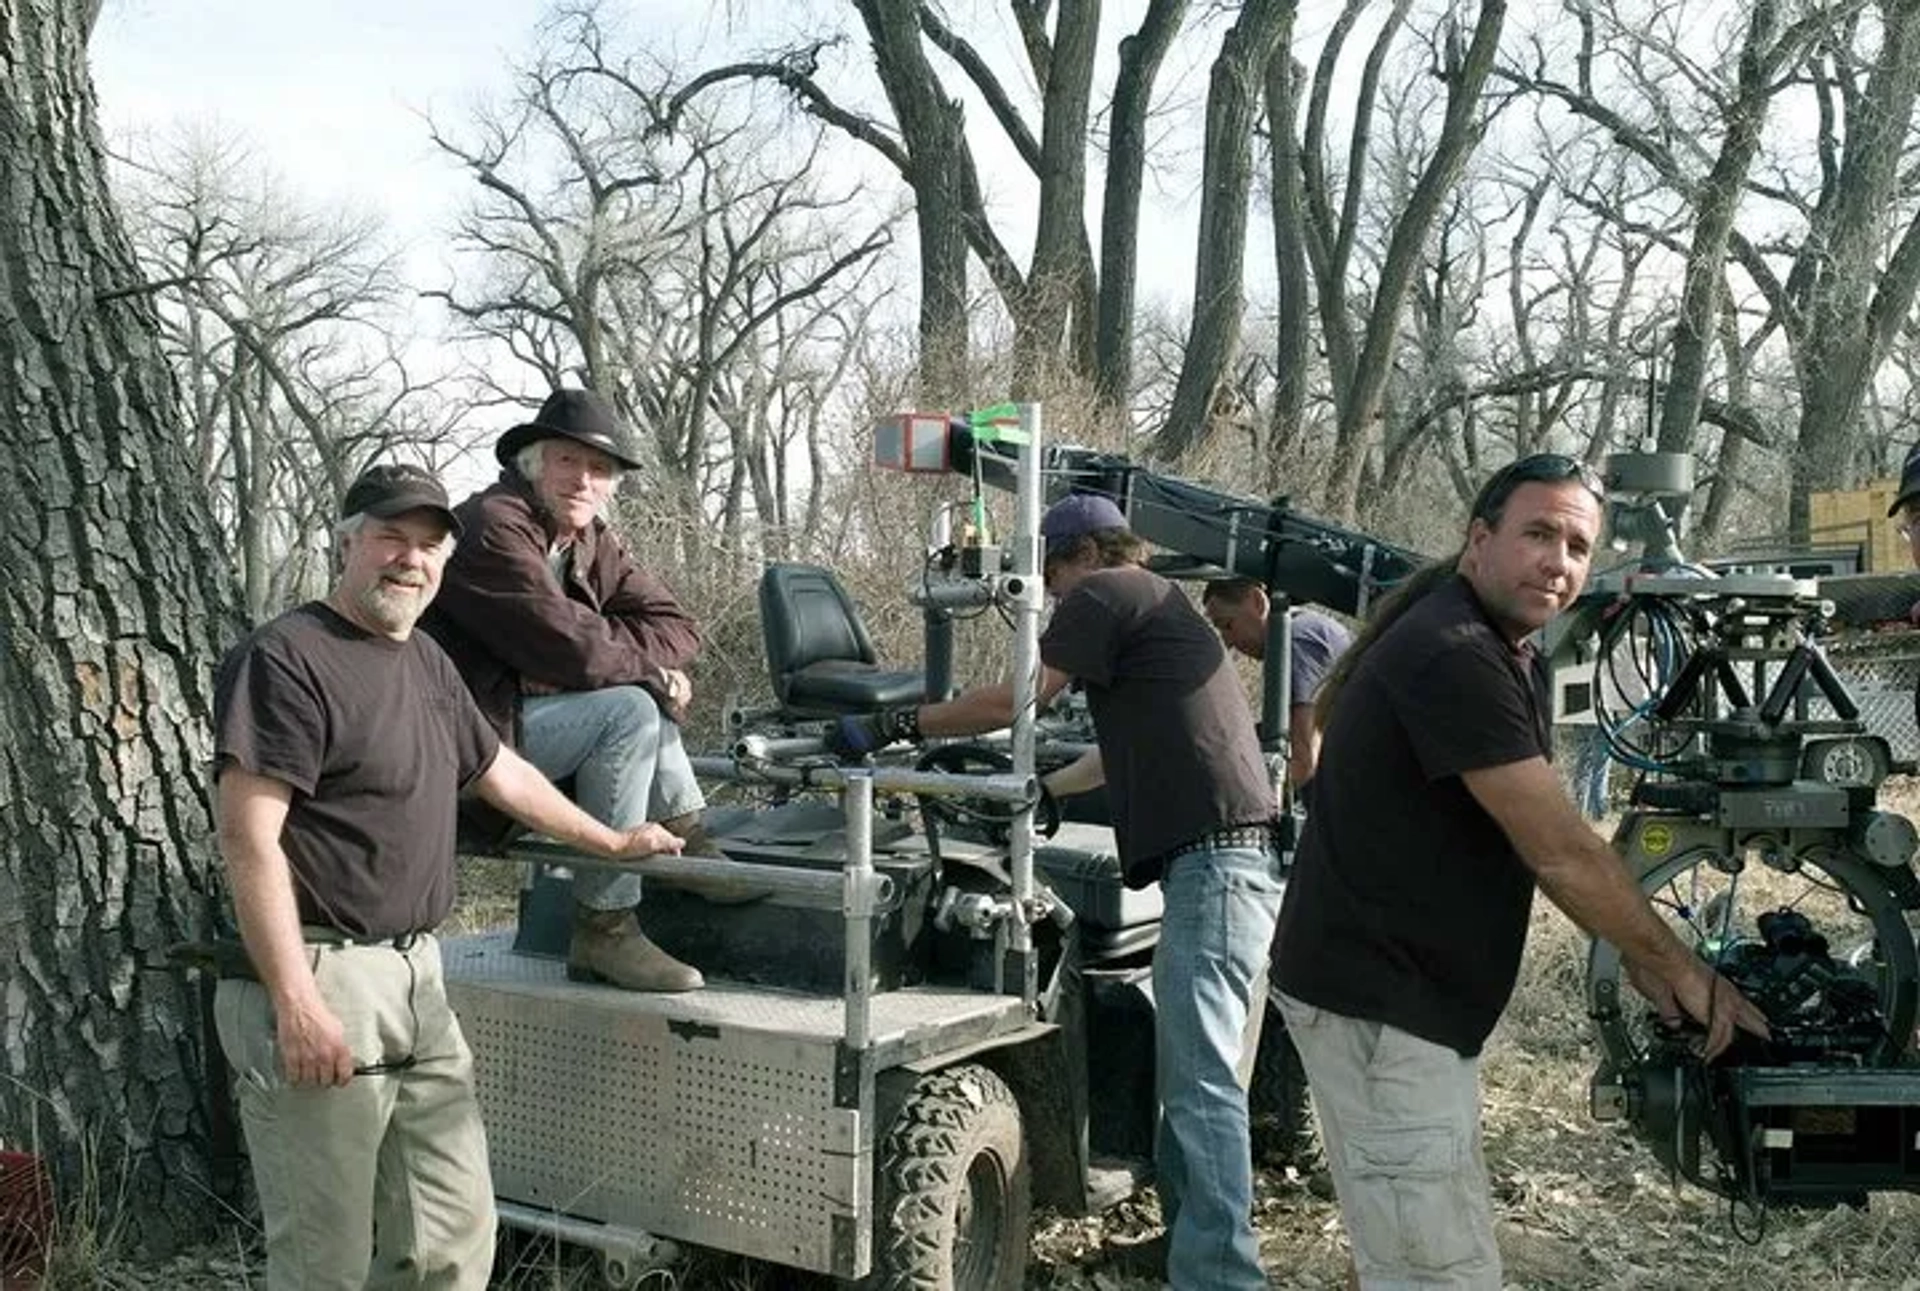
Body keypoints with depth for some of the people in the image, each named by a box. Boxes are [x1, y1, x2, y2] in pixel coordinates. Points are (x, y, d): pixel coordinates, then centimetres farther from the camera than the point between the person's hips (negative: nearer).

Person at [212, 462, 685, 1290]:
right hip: (323, 978, -8)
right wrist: (295, 1004, -23)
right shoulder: (286, 658, -11)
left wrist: (612, 842, 34)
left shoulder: (427, 662, 15)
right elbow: (249, 840, -18)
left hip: (417, 978, 8)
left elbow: (503, 775, 29)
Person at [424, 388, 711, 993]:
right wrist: (647, 663, -9)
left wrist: (608, 649, -13)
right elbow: (573, 649, -25)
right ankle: (604, 931, -20)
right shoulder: (492, 526, -17)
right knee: (628, 710, -22)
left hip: (508, 714, 10)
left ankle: (683, 841, 1)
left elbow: (678, 629, 5)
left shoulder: (592, 541, 12)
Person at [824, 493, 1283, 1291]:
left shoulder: (1106, 594, -1)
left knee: (1201, 1081, -14)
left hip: (1214, 857, -10)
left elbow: (1016, 700, -3)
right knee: (1190, 1076, 13)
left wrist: (892, 726, 2)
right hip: (1227, 857, 10)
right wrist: (1040, 789, 40)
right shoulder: (1153, 611, 28)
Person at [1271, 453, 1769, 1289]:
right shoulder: (1453, 655, -22)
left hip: (1405, 991, 11)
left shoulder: (1498, 652, 13)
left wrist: (1638, 955, 7)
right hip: (1377, 1001, -11)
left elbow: (1543, 839, 16)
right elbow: (1560, 852, -20)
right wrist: (1681, 968, -9)